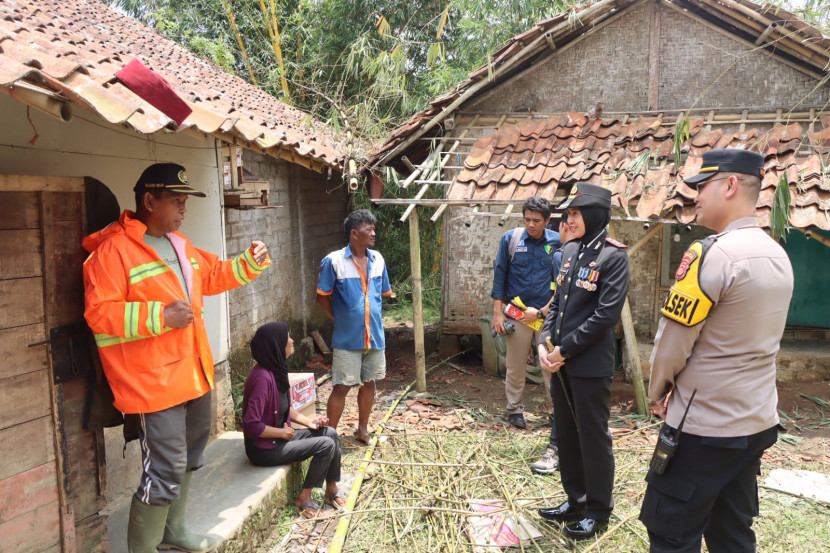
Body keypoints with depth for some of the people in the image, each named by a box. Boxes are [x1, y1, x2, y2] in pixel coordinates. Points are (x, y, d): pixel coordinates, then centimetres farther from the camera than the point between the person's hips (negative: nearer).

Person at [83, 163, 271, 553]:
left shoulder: (179, 244, 12)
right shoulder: (113, 250, -15)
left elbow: (213, 275, 24)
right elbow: (100, 314, -20)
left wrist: (250, 263, 8)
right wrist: (160, 315, -28)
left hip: (194, 372, 9)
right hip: (155, 382, -9)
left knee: (188, 459, 23)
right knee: (166, 471, -7)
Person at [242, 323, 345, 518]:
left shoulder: (277, 370, 2)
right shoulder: (262, 377, -27)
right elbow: (251, 425, -30)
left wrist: (308, 421, 3)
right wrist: (283, 432, -17)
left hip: (281, 436, 9)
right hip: (264, 448, -9)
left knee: (330, 433, 2)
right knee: (326, 445, -14)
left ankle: (331, 490, 16)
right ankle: (304, 498, 3)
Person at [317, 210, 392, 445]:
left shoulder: (377, 260, 3)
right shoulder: (333, 261, -12)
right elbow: (322, 296, -5)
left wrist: (374, 318, 12)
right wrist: (339, 318, -1)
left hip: (375, 335, 5)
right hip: (347, 338, -5)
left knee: (369, 383, 15)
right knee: (342, 387, 0)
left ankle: (362, 429, 32)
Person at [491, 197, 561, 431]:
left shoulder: (558, 242, -3)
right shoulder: (510, 238, -3)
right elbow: (499, 274, 2)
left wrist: (542, 312, -7)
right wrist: (498, 311, -1)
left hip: (547, 313, 0)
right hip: (516, 312, 1)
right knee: (516, 366, 10)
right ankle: (514, 409, 25)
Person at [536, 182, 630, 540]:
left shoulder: (613, 256, -12)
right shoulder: (570, 250, 10)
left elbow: (606, 315, -18)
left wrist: (564, 350, -16)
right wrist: (545, 343, -1)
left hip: (590, 365, -7)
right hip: (560, 361, 7)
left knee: (593, 436, 6)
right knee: (566, 432, 17)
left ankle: (598, 510, 23)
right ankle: (575, 499, 34)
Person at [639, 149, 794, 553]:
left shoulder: (712, 253, -21)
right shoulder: (778, 256, 6)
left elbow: (672, 342, -16)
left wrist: (657, 393, 3)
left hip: (703, 428, -8)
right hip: (757, 424, 8)